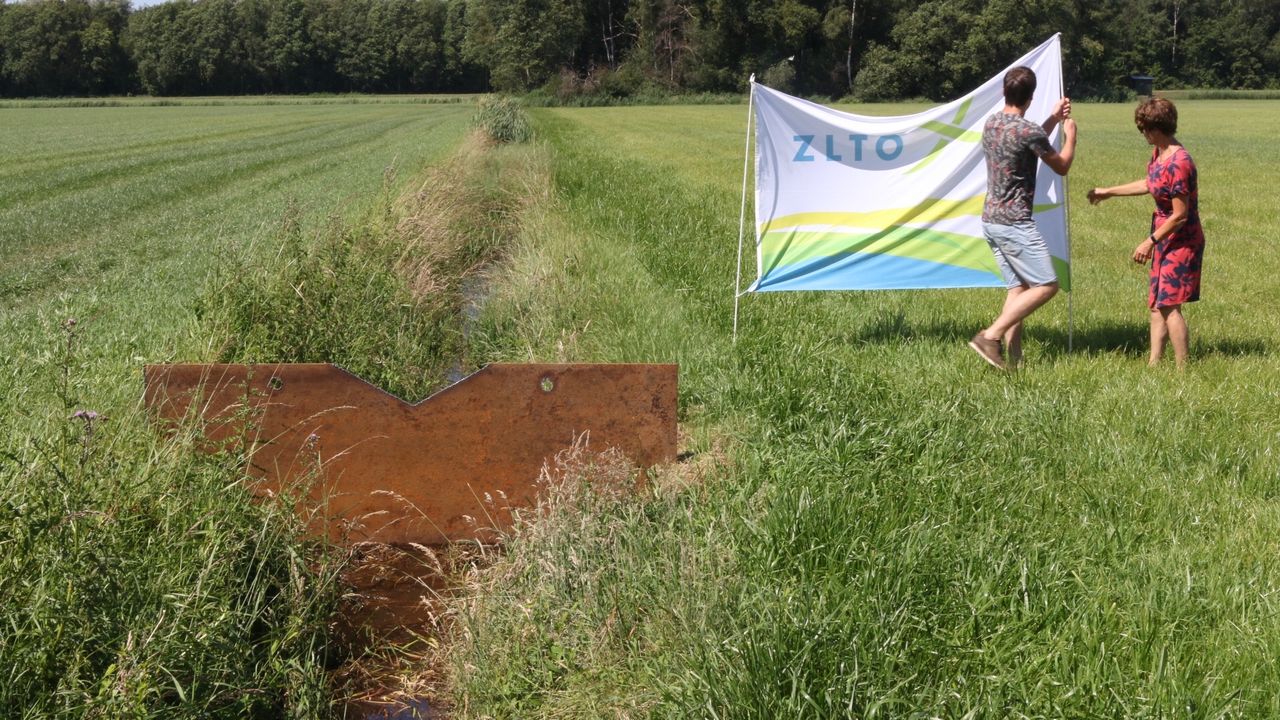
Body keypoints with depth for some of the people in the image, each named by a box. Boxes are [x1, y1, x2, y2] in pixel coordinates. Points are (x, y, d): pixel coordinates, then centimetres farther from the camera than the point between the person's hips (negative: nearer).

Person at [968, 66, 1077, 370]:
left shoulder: (991, 124, 9)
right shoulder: (1028, 130, -16)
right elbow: (1061, 166, 1)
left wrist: (1053, 119, 30)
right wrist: (1070, 136, 18)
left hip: (991, 219, 9)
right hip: (1014, 222, -9)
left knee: (1018, 287, 11)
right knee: (1046, 285, -4)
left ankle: (1014, 359, 7)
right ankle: (990, 336, -10)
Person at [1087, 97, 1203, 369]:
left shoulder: (1179, 163, -25)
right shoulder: (1158, 152, 3)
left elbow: (1180, 216, -23)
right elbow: (1149, 184, 23)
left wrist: (1150, 241, -16)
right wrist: (1108, 192, 28)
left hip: (1181, 241, -10)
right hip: (1165, 239, 10)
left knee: (1169, 305, -8)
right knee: (1156, 305, 11)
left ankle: (1182, 369, -1)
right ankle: (1154, 363, 17)